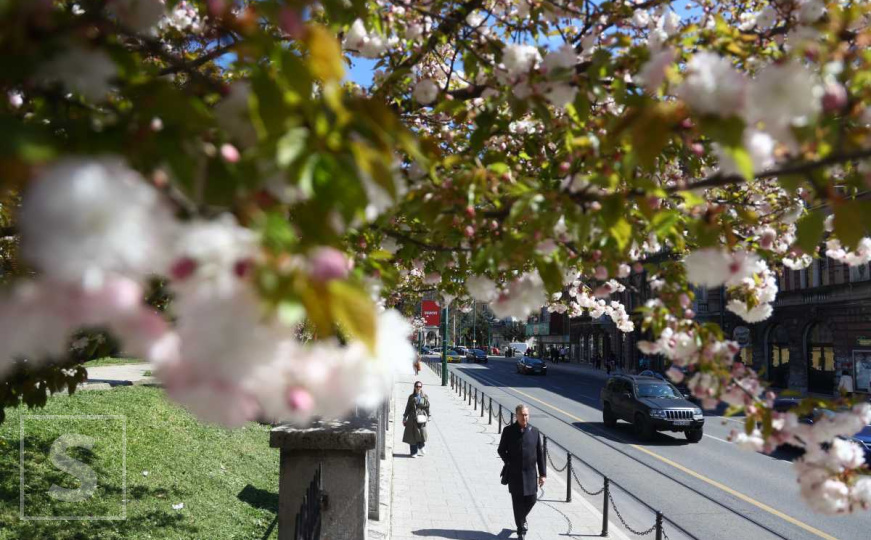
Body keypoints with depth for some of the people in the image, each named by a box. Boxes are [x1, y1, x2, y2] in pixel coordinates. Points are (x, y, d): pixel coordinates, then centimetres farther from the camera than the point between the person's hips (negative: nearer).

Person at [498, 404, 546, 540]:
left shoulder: (534, 432, 0)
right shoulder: (508, 431, -4)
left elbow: (540, 454, 3)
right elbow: (501, 450, 5)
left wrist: (542, 473, 1)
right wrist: (509, 463, -6)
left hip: (530, 473, 2)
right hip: (514, 474, -2)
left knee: (531, 500, 7)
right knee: (518, 502, 3)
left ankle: (522, 519, 37)